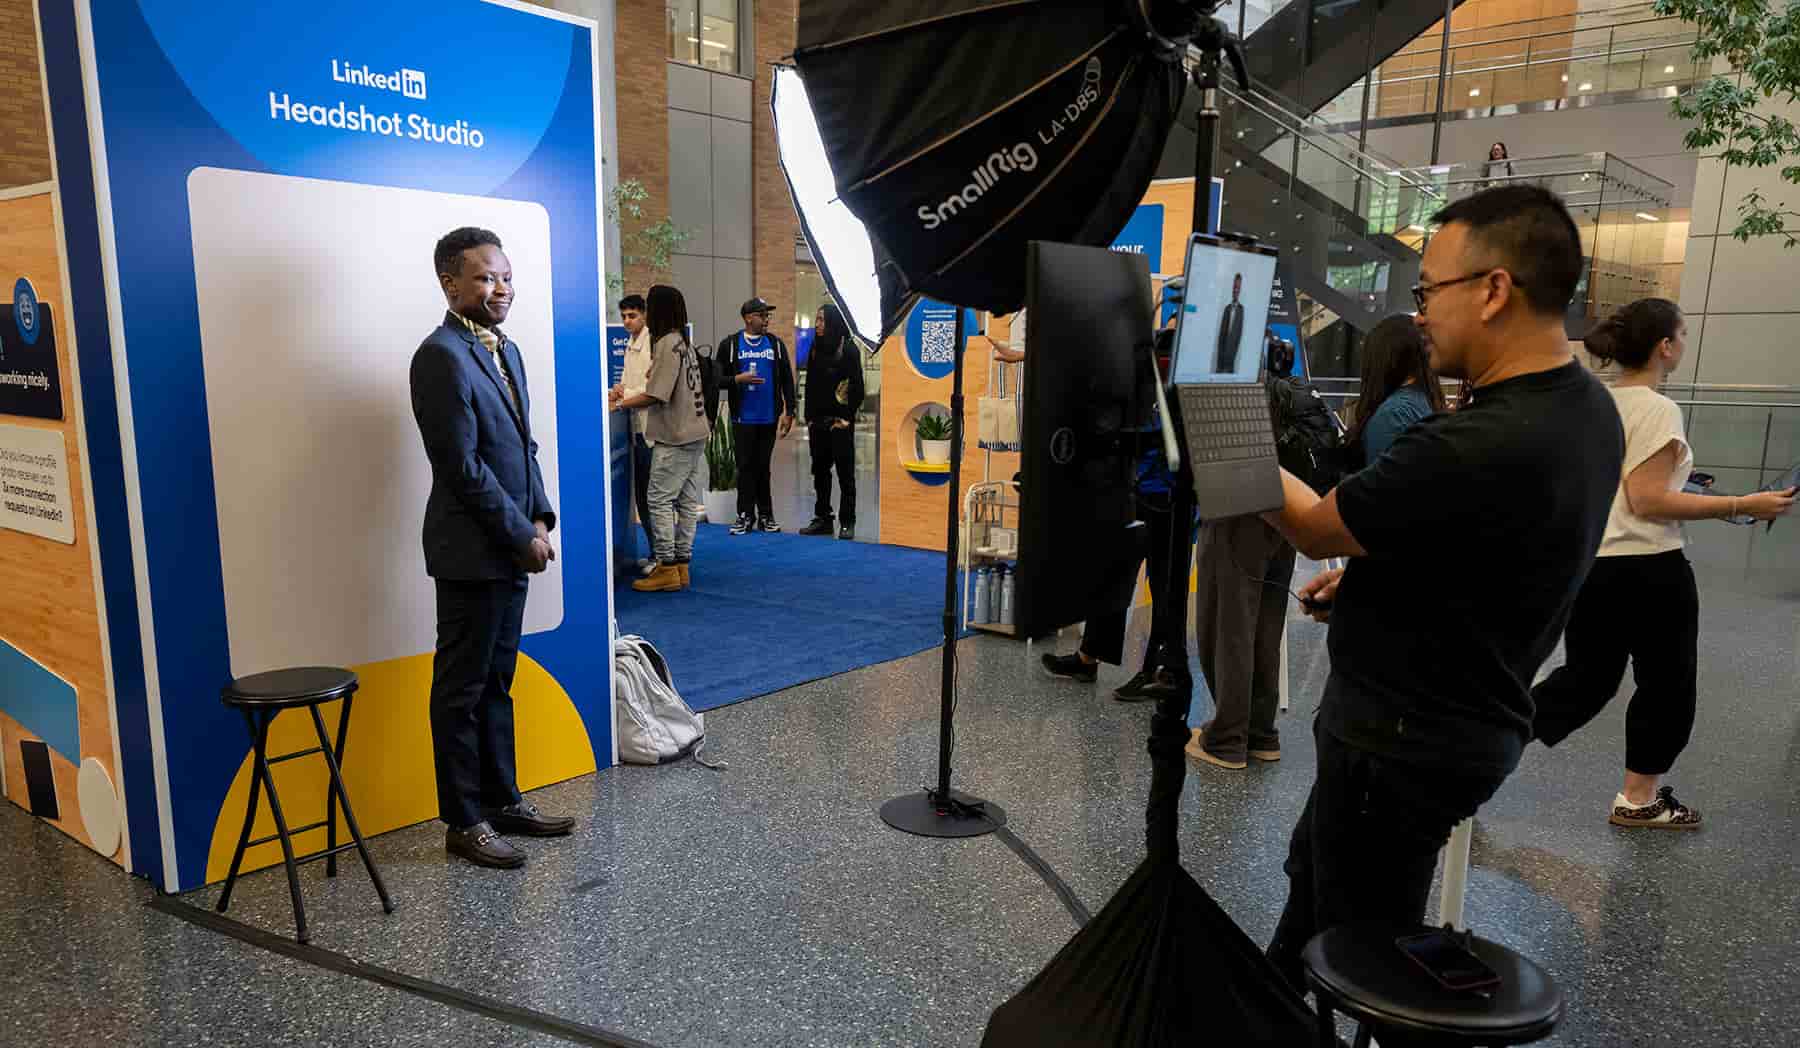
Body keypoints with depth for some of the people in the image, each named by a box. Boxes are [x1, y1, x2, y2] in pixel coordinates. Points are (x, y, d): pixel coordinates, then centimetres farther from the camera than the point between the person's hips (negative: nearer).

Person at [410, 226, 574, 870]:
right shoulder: (441, 356, -15)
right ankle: (464, 823, 15)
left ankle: (503, 800, 28)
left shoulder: (506, 350, 13)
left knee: (496, 682, 17)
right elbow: (464, 466, -19)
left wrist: (539, 519, 4)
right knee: (461, 690, 4)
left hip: (511, 548, 9)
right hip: (472, 551, -9)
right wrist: (522, 536, -14)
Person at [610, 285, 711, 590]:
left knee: (660, 500, -5)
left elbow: (656, 395, -18)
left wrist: (619, 404, -7)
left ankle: (667, 568, -3)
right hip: (695, 433, 9)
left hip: (674, 438, -9)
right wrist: (627, 397, 19)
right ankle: (681, 565, 13)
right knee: (686, 501, 9)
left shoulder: (666, 344, -13)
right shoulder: (685, 342, 15)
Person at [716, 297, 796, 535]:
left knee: (762, 467, 6)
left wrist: (789, 412, 2)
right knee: (745, 467, 3)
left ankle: (765, 515, 12)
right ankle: (745, 516, 9)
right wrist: (737, 379, -17)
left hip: (769, 417, 1)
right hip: (743, 418, -1)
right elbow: (717, 378, 1)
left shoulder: (776, 344, 6)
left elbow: (787, 380, 7)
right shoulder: (730, 344, 2)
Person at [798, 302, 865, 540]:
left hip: (840, 422, -6)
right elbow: (810, 385, 14)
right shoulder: (815, 348, 11)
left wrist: (847, 417, -9)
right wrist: (809, 417, 8)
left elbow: (857, 386, -8)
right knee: (820, 471, 10)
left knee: (845, 471, 0)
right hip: (818, 422, 6)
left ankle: (847, 522, 6)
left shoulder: (848, 348, -6)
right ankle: (822, 518, 19)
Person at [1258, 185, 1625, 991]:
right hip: (1466, 718, 10)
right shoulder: (1587, 405, -1)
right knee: (1311, 873, 28)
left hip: (1402, 745, -10)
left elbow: (1317, 529, -18)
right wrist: (1368, 576, 8)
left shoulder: (1473, 448, -33)